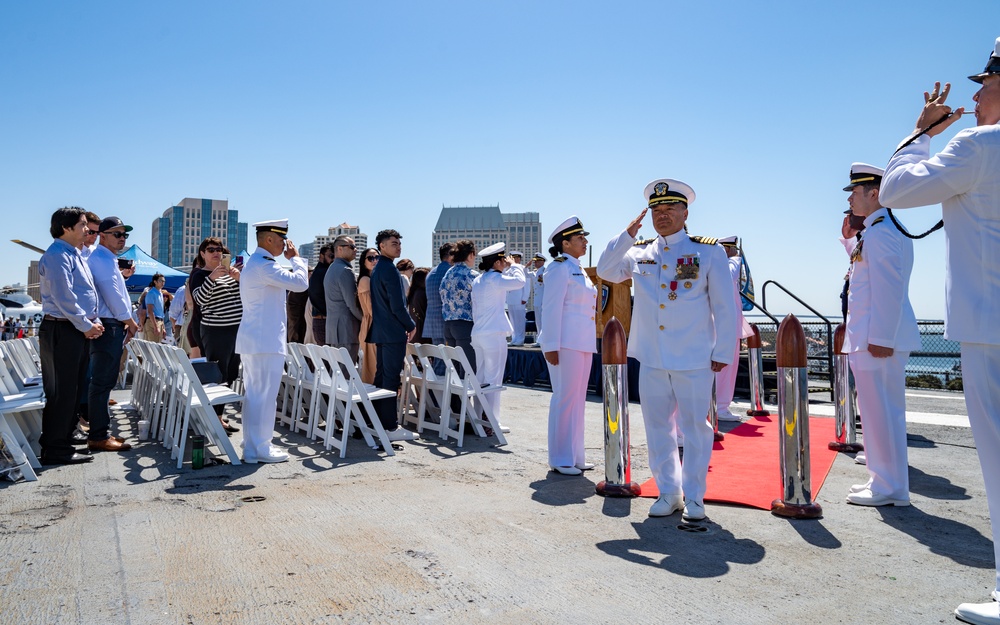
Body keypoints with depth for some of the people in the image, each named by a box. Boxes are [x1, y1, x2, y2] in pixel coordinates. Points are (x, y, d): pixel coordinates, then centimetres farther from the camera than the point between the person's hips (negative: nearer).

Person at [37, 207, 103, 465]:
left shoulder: (74, 255, 19)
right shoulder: (57, 255, -13)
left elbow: (86, 293, 22)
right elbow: (63, 297, -20)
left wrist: (94, 321, 9)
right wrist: (86, 325, -14)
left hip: (78, 331, 10)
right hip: (62, 330, -10)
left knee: (72, 389, 14)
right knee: (61, 391, -6)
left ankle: (63, 440, 23)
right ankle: (55, 450, 0)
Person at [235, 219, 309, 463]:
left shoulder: (251, 264, 19)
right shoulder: (264, 265, -16)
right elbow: (300, 283, -21)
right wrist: (295, 257, -5)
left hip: (252, 339, 11)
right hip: (266, 341, -11)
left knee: (254, 394, 14)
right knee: (265, 395, -5)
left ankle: (253, 445, 21)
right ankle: (260, 449, 1)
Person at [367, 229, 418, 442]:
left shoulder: (377, 269, 16)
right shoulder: (389, 270, -14)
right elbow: (397, 305, -19)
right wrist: (411, 326, -5)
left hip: (380, 331, 10)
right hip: (393, 332, -10)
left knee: (381, 376, 13)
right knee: (391, 379, -7)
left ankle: (380, 423, 21)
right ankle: (390, 427, -4)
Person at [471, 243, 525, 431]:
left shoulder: (478, 280, 14)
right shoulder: (494, 279, -13)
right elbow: (519, 282, -20)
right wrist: (514, 265, -7)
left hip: (478, 334, 9)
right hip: (494, 335, -9)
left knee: (480, 378, 13)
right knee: (493, 380, -4)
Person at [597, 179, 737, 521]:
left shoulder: (709, 252, -1)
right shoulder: (639, 253, 9)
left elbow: (725, 307, 0)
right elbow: (605, 272, 2)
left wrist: (722, 352, -4)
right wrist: (627, 234, -5)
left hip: (694, 360, -3)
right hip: (651, 358, 3)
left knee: (695, 428, 4)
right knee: (658, 428, 10)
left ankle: (694, 496, 18)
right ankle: (668, 493, 23)